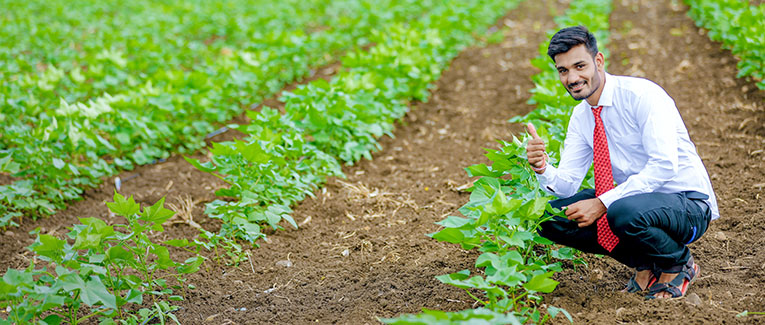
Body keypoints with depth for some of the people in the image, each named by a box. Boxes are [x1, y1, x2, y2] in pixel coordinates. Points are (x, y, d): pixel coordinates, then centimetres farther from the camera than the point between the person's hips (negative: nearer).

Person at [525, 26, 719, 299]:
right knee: (552, 217, -8)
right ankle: (645, 265, 4)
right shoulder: (581, 117, 4)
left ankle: (679, 264, -5)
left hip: (689, 206, -7)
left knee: (623, 212, -38)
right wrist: (542, 168, -23)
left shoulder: (642, 95, -18)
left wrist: (602, 203, -31)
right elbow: (567, 184, 0)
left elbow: (664, 165, -27)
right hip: (635, 199, 7)